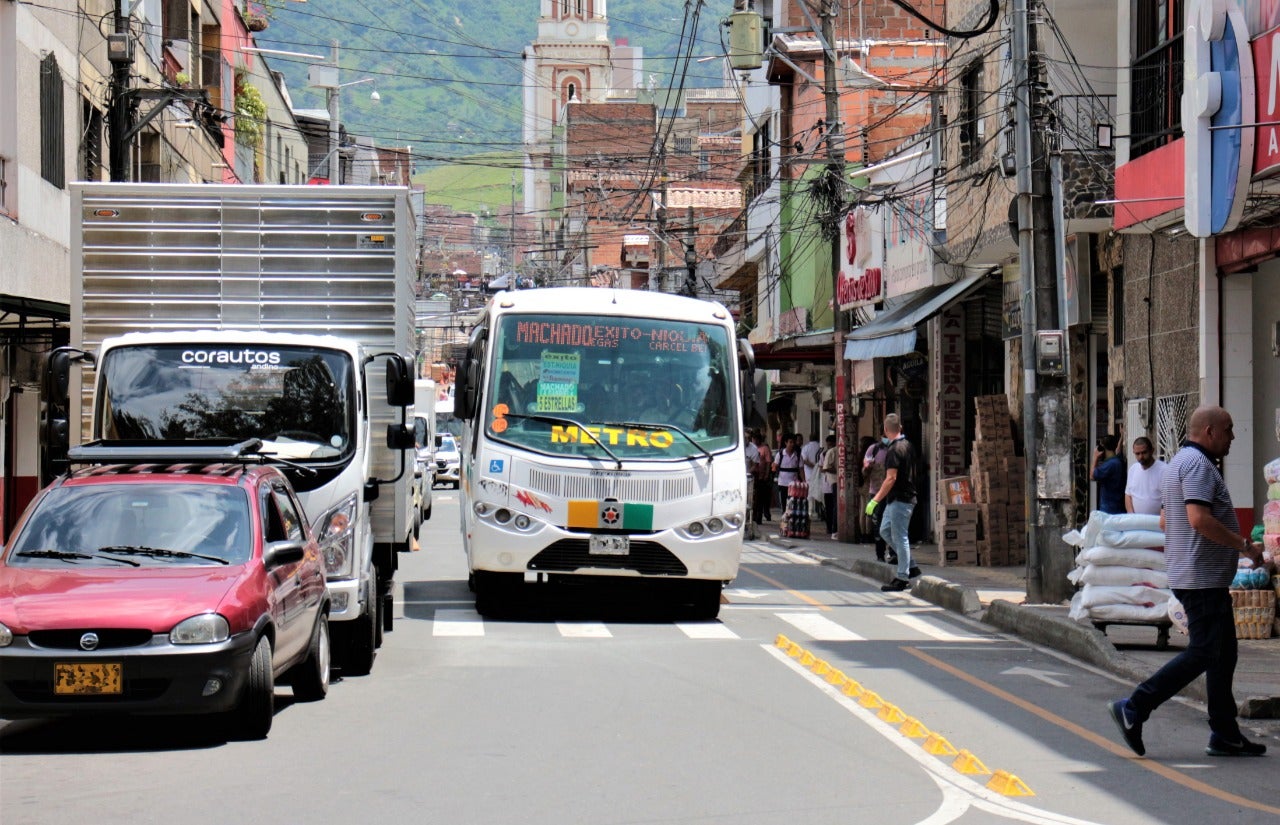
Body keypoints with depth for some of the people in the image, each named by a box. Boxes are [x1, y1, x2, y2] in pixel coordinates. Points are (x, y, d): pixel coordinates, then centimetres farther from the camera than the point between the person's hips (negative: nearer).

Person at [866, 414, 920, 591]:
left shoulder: (894, 450, -18)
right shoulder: (907, 445, 10)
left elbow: (891, 479, -23)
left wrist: (875, 500, -21)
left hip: (899, 499, -10)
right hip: (907, 496, 10)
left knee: (899, 537, -4)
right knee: (885, 530, 17)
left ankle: (902, 578, 1)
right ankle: (910, 567, 19)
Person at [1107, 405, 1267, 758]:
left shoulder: (1181, 463, 19)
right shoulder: (1198, 464, -14)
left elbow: (1165, 521, 26)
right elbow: (1199, 518, -27)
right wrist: (1245, 546, -19)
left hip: (1210, 580, 11)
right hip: (1202, 579, -11)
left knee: (1223, 654, 10)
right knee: (1202, 654, -9)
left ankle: (1225, 735, 11)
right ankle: (1134, 709, -9)